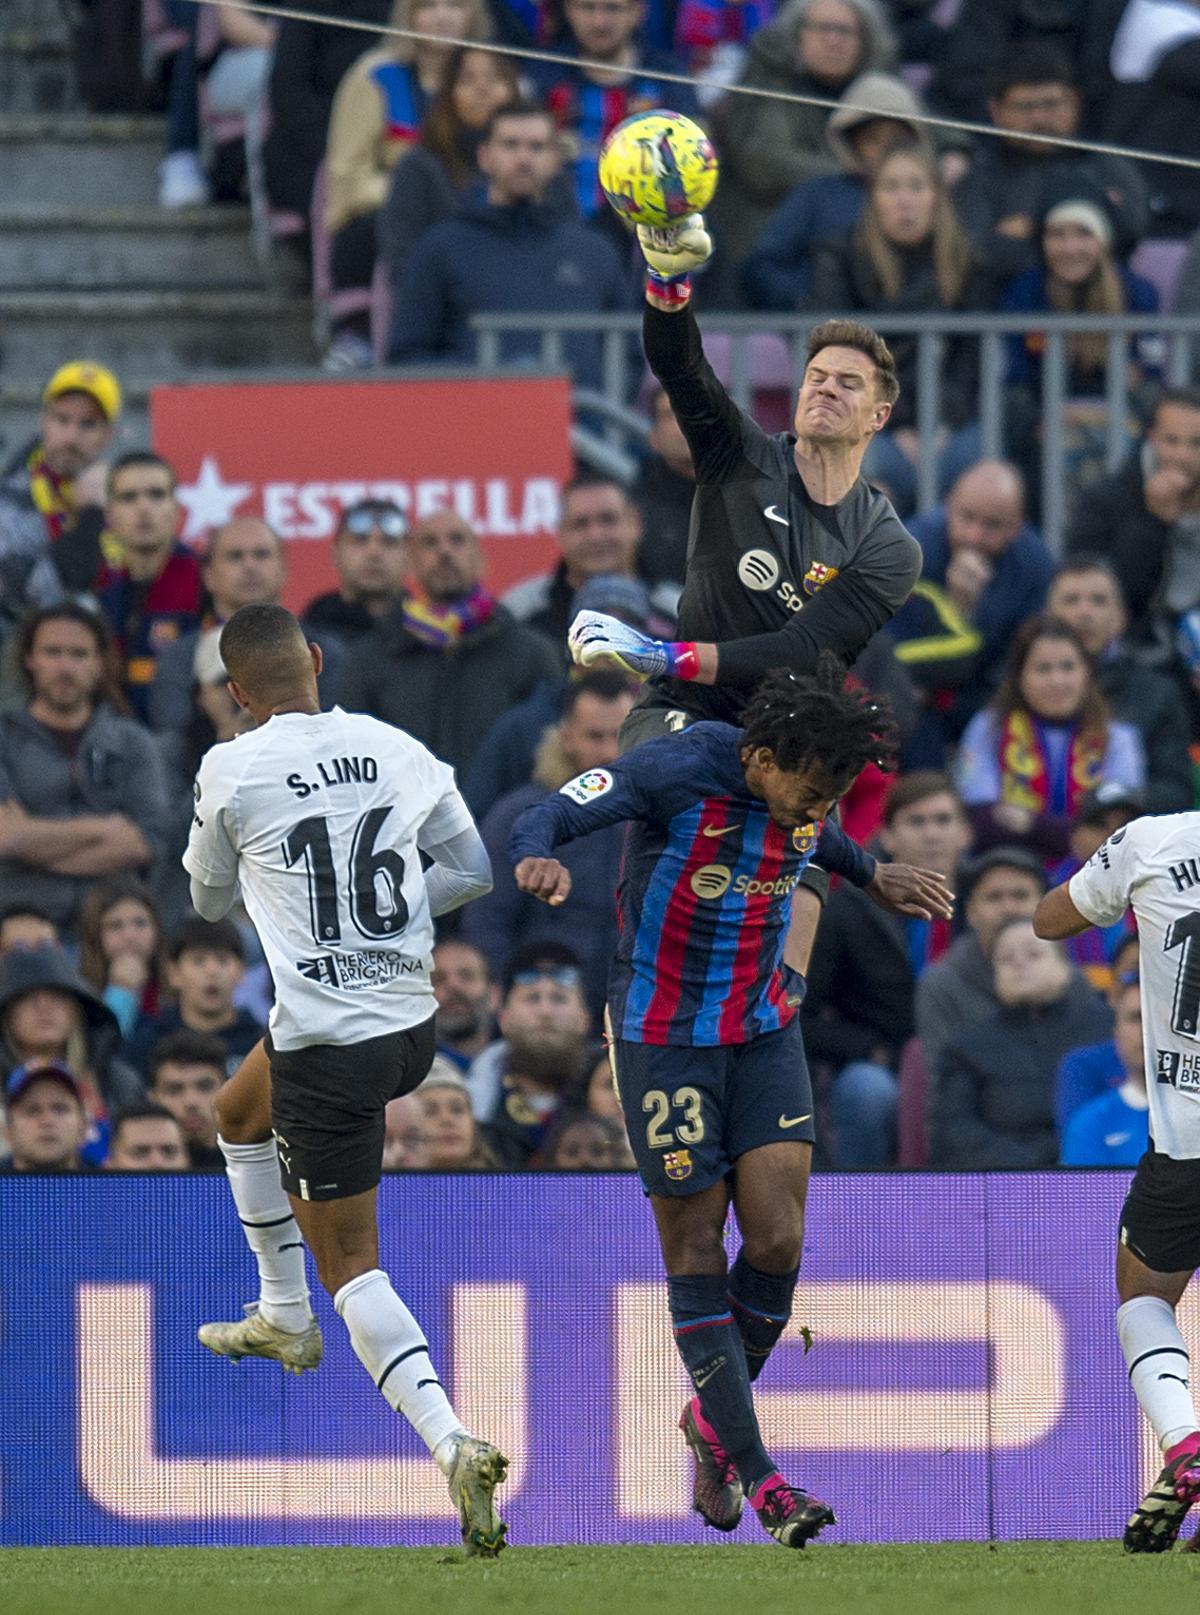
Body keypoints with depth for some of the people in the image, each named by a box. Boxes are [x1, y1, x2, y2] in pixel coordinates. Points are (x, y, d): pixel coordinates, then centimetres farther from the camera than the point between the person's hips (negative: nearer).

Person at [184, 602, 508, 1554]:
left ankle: (451, 1441, -8)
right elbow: (473, 871, 8)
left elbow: (209, 898, 7)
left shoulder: (231, 773, -12)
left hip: (325, 1040, -7)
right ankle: (286, 1322, 45)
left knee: (350, 1266, 3)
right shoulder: (394, 750, 0)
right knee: (240, 1112, 34)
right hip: (413, 1022, 7)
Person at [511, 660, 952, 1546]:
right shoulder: (677, 771, -21)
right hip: (665, 1034, -5)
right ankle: (754, 1471, 4)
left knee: (778, 1241, -6)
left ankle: (714, 1421, 18)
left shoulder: (802, 788, -4)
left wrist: (872, 874, 29)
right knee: (696, 1249, -1)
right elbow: (551, 815, -25)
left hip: (766, 1030, 5)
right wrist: (538, 859, -46)